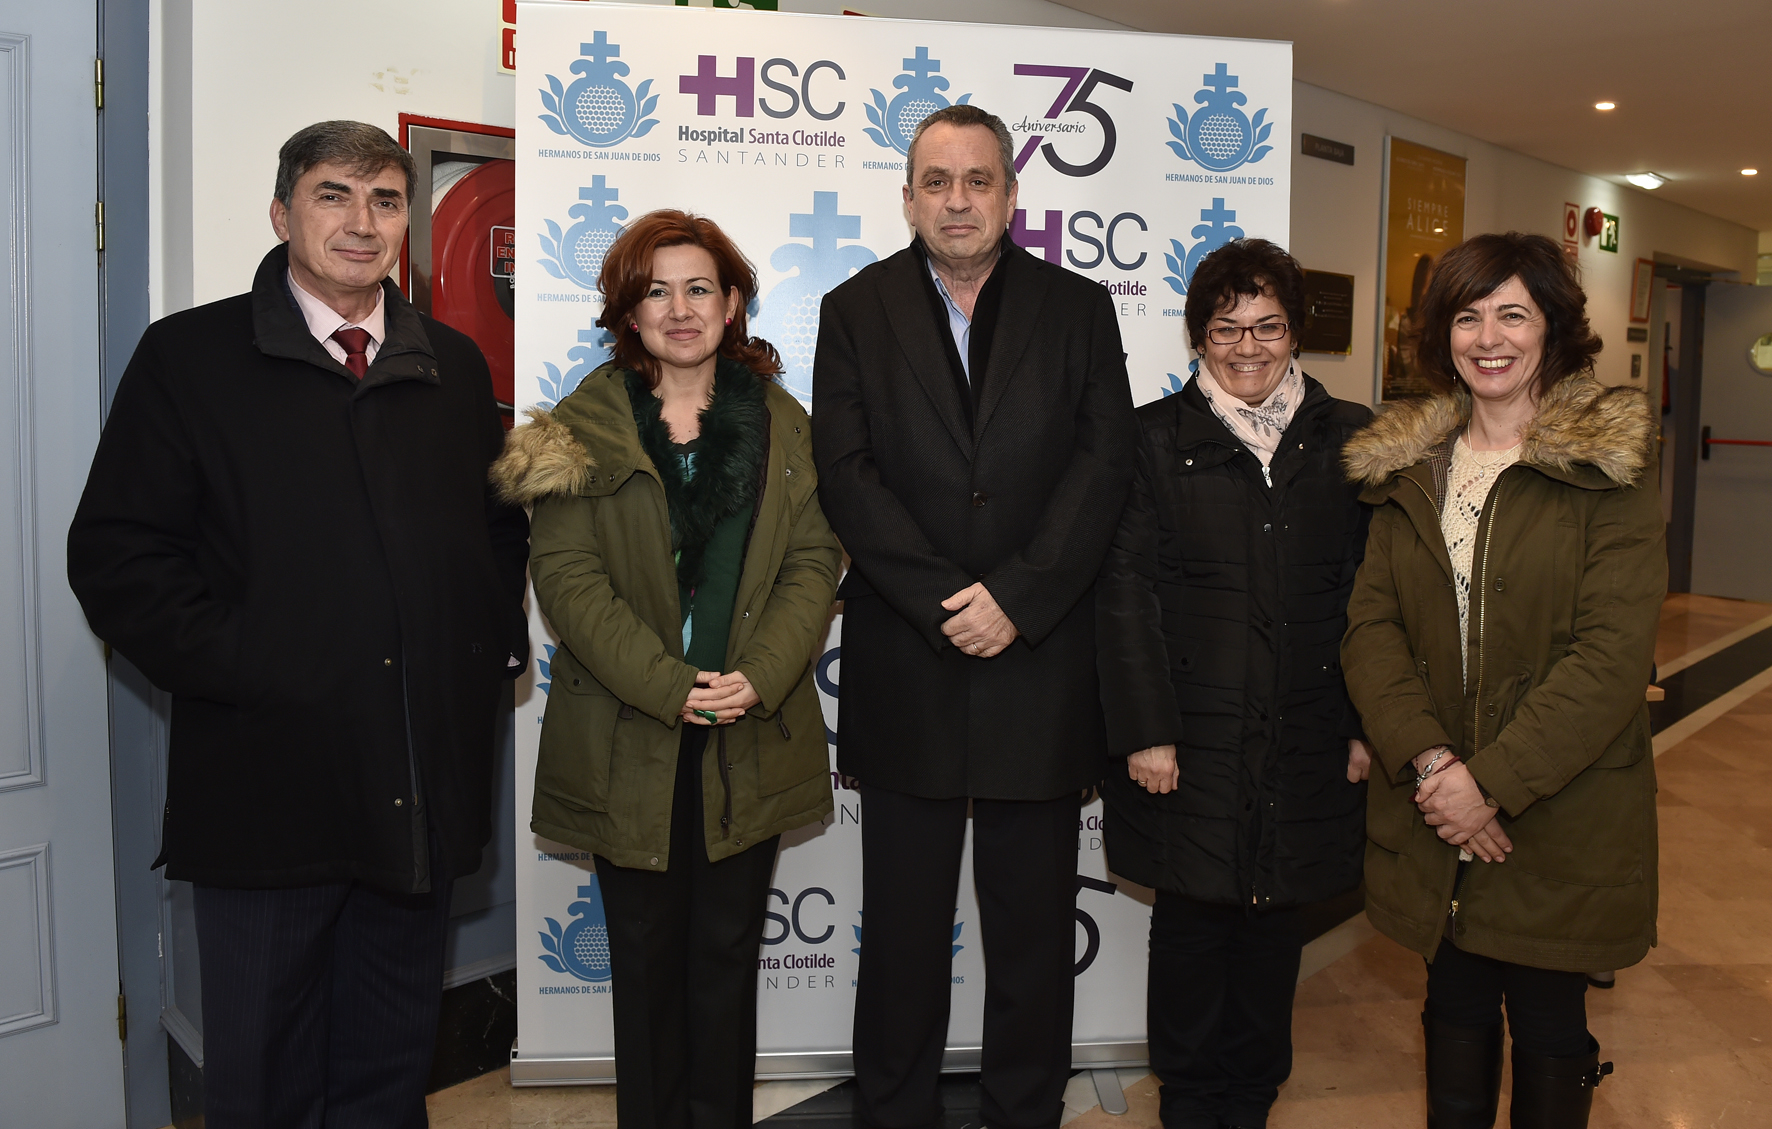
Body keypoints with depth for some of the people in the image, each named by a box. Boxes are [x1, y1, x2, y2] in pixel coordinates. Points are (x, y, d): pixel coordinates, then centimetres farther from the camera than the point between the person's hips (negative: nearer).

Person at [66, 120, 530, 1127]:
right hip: (269, 776, -3)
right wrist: (235, 668, -14)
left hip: (426, 782, 3)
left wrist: (499, 643, 3)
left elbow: (503, 527, 18)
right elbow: (115, 553, -5)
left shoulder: (456, 366, 11)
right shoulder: (189, 355, -1)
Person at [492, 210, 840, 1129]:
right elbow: (566, 574, -7)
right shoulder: (585, 425, 1)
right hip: (627, 740, -1)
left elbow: (814, 559, 2)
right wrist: (669, 688, -16)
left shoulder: (781, 423, 7)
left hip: (752, 741, 1)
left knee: (726, 950, 11)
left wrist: (758, 677, -13)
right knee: (645, 956, 11)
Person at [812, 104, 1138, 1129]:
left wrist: (1015, 599, -13)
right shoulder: (855, 311, 7)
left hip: (1041, 663, 0)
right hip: (904, 669, 0)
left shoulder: (1079, 307, 7)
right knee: (904, 922, 12)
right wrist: (942, 602, -13)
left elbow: (1105, 463, -3)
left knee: (1035, 922, 12)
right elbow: (847, 474, -4)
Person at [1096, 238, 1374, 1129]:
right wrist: (1145, 731, -10)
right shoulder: (1156, 438, 0)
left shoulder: (1348, 439, 5)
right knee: (1190, 923, 9)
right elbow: (1126, 594, -4)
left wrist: (1367, 724, 0)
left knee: (1274, 922, 14)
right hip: (1191, 737, -2)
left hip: (1307, 741, 2)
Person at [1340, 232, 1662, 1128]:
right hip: (1433, 817, 3)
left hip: (1559, 815, -3)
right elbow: (1370, 624, -2)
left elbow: (1612, 652, -15)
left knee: (1548, 1026, 11)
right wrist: (1428, 760, -15)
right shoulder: (1406, 467, 6)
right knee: (1455, 1009, 16)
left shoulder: (1607, 468, -6)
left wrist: (1494, 781, -19)